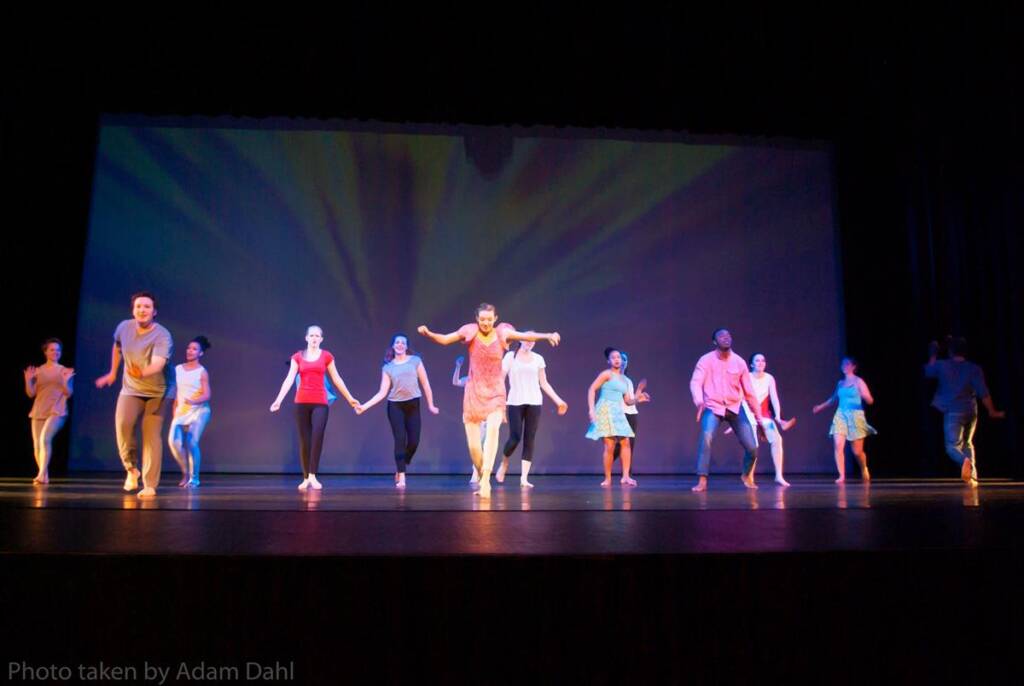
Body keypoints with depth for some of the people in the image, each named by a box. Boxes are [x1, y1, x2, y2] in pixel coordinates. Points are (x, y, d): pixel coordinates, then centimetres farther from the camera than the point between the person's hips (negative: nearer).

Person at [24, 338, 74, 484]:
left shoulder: (65, 371, 5)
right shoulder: (38, 371, 9)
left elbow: (68, 393, -2)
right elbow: (31, 394, 6)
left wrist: (65, 380, -18)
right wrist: (28, 380, -9)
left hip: (57, 411, -3)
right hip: (38, 411, 4)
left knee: (45, 439, -24)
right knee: (37, 446, 4)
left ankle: (41, 474, -28)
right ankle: (44, 475, 20)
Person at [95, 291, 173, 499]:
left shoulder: (163, 336, -22)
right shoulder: (124, 327, -6)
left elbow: (158, 363, -39)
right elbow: (117, 346, 18)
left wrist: (142, 373, -60)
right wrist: (112, 372, 21)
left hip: (157, 392, -3)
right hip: (130, 389, 3)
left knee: (152, 435, -10)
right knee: (122, 424, -21)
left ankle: (150, 485, -3)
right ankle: (131, 469, 1)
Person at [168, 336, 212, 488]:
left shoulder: (202, 372, -3)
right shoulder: (178, 369, 10)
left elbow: (207, 395, -10)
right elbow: (175, 392, 14)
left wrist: (193, 401, -28)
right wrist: (174, 412, 11)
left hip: (199, 411, -4)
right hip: (181, 411, 4)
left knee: (192, 443, -14)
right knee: (173, 441, -12)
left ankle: (194, 478, 0)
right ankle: (185, 472, 10)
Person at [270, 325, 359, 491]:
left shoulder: (326, 356, 7)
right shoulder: (298, 357, 7)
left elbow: (336, 379, 11)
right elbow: (289, 379, -1)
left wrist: (350, 398, 13)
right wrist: (278, 400, -12)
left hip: (320, 402, -1)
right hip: (302, 402, 1)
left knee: (317, 437, -18)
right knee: (304, 441, 4)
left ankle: (313, 476, -14)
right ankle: (306, 478, 14)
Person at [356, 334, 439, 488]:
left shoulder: (415, 360, 4)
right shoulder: (387, 367, 4)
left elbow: (425, 384, 7)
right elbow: (382, 392, 0)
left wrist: (430, 405, 6)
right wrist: (364, 406, -10)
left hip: (413, 405, 1)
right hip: (395, 406, -1)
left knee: (414, 441, -3)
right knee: (400, 440, -7)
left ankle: (400, 469, 23)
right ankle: (401, 477, -2)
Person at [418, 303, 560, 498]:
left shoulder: (502, 333, -2)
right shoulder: (470, 332, -3)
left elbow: (527, 336, -9)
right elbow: (445, 339, -5)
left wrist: (547, 336, -26)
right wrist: (428, 333, -24)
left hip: (495, 392, 0)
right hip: (474, 392, 1)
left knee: (493, 429, -28)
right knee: (473, 445, 1)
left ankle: (486, 478, -28)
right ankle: (481, 478, 25)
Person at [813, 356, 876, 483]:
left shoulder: (858, 381, -2)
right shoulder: (840, 383, 12)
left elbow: (870, 401, -8)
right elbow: (834, 398, 29)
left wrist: (864, 396, -29)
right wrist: (822, 406, 34)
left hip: (855, 416, -4)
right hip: (840, 416, 4)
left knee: (857, 451, 1)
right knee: (838, 446, -14)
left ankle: (864, 469, 32)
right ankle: (842, 476, -11)